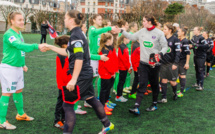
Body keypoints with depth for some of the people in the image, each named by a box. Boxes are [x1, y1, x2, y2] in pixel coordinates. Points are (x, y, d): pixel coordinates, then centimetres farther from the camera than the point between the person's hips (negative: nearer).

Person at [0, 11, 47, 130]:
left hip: (18, 67, 8)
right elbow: (20, 46, -35)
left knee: (18, 90, 17)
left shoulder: (19, 33, 10)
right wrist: (37, 46, -45)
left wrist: (23, 64, 17)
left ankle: (20, 114, 33)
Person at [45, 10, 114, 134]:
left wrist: (73, 79, -25)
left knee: (68, 104, -1)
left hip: (81, 76, -10)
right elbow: (68, 52, 21)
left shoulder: (75, 35, -17)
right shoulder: (78, 33, 13)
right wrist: (50, 47, 23)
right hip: (87, 74, 10)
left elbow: (79, 58, -25)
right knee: (91, 99, 21)